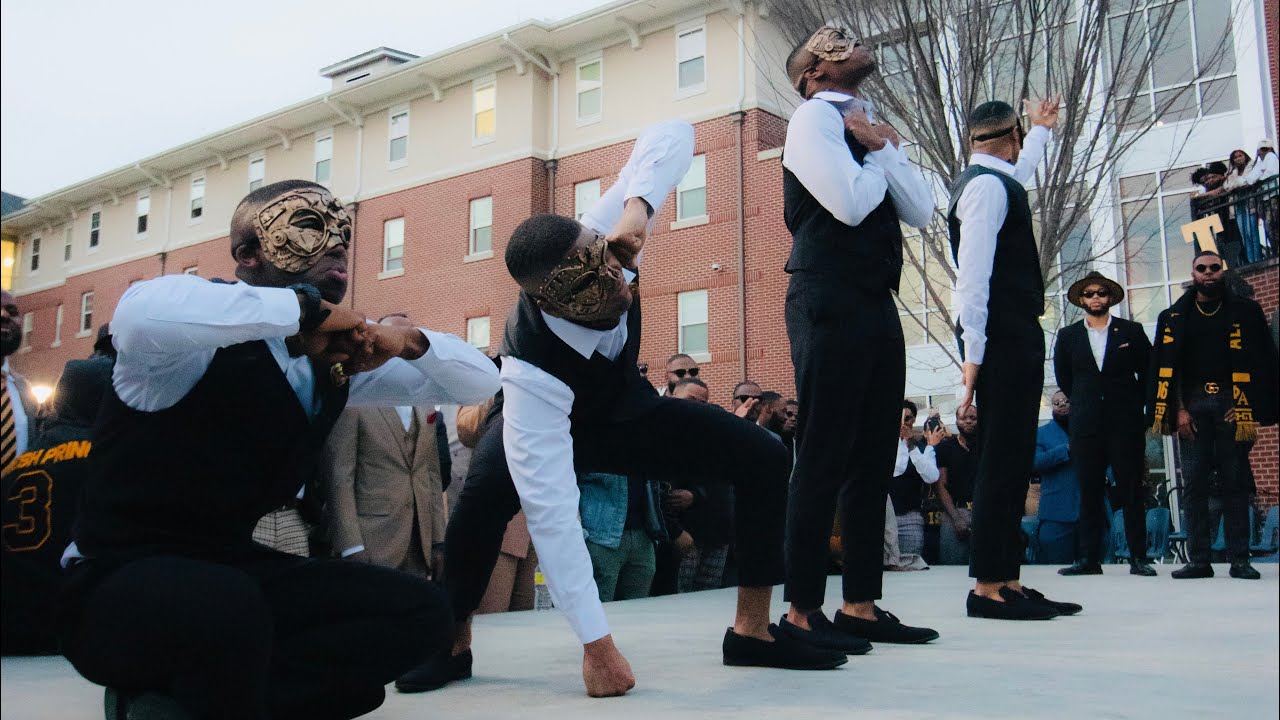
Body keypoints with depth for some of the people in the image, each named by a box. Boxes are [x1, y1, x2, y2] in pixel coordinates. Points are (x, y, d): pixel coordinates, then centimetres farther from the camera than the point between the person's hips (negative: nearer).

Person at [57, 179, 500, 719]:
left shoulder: (334, 360, 3)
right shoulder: (205, 340, -17)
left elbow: (479, 383, 8)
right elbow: (140, 314, -44)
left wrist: (406, 341, -13)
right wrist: (304, 306, -34)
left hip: (231, 570, 8)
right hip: (117, 582, -7)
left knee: (419, 612, -6)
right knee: (226, 603, -41)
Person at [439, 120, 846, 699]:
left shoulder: (597, 239, -34)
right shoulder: (532, 372, -45)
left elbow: (671, 135, -25)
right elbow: (550, 512, -45)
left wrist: (637, 208, -47)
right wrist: (597, 644, -43)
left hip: (627, 408, 5)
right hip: (552, 426, -4)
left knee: (761, 457, -14)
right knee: (487, 490, -38)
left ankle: (752, 629, 1)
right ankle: (453, 643, -10)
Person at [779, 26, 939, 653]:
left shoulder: (870, 126, 23)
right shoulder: (814, 118, -2)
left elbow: (921, 212, 12)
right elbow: (850, 203, -17)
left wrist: (882, 147, 1)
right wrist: (882, 153, 2)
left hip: (877, 305, 9)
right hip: (831, 302, -9)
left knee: (873, 459, 8)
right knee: (824, 456, -8)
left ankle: (861, 606, 15)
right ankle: (802, 612, -2)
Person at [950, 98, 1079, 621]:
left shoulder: (998, 181, 22)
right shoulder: (987, 185, -9)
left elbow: (1023, 168, 49)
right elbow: (973, 273, -18)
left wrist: (1042, 129, 64)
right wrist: (974, 354, -21)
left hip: (1015, 339, 10)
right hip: (1002, 338, -10)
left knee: (1012, 461, 7)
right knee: (1000, 462, -10)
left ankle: (1008, 581, 10)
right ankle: (987, 588, -7)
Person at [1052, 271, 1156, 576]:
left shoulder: (1132, 331, 6)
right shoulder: (1068, 336, 8)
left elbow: (1148, 372, 9)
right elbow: (1063, 376, 16)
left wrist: (1134, 403, 7)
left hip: (1126, 422, -1)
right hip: (1086, 424, 1)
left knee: (1132, 490, 1)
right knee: (1089, 491, 2)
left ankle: (1138, 558, 5)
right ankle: (1088, 558, 5)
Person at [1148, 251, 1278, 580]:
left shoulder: (1245, 312, 9)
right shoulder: (1175, 317, 11)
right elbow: (1165, 366, 7)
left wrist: (1249, 410, -6)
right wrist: (1179, 409, -4)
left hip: (1231, 404, -1)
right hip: (1193, 405, 1)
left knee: (1235, 482, -1)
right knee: (1194, 484, -2)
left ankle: (1239, 560, 4)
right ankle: (1198, 560, 2)